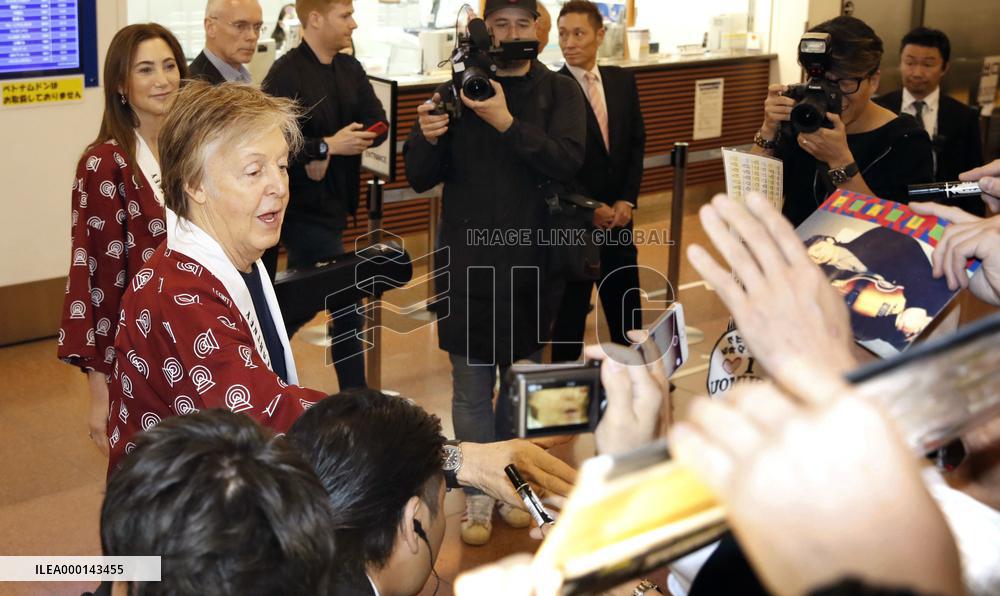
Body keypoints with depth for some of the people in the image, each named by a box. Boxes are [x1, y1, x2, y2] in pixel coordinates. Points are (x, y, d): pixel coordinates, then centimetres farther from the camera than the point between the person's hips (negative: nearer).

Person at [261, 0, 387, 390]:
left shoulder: (350, 70, 6)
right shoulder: (285, 75, -16)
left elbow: (378, 124, 1)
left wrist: (327, 153, -15)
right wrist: (327, 146, -20)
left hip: (333, 203, 7)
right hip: (305, 208, -7)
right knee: (348, 306, -3)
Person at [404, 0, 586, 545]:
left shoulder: (559, 93, 2)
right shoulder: (459, 89, 2)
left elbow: (567, 162, -15)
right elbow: (420, 178, -1)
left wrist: (506, 122, -26)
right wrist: (427, 137, -22)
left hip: (530, 259, 1)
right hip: (468, 260, 0)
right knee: (471, 386, 3)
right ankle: (478, 493, 17)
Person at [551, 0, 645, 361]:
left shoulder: (623, 81, 6)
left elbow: (636, 144, 7)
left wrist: (627, 201, -4)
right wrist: (590, 209, -14)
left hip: (618, 218, 5)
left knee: (627, 313, 14)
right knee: (569, 314, 7)